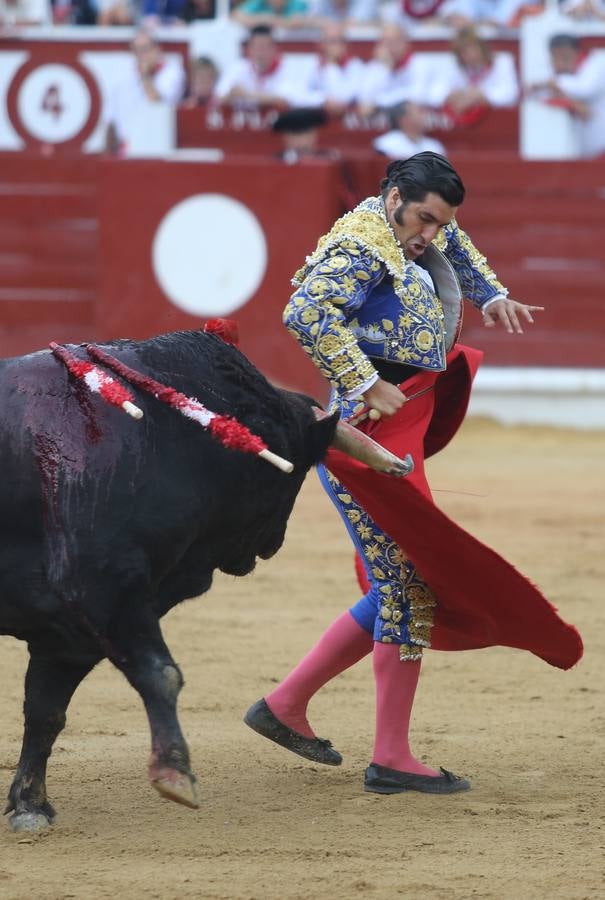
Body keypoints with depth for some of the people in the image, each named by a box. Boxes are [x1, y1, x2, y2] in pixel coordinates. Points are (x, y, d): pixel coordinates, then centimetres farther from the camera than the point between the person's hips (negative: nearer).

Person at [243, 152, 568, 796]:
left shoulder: (417, 232, 15)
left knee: (398, 590, 15)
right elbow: (305, 314, -31)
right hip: (367, 431, -11)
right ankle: (391, 759, -7)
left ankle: (286, 705, 21)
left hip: (402, 438, 11)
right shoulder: (361, 247, -15)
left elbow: (454, 247, 41)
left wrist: (492, 296, 30)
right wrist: (369, 385, -29)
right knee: (408, 586, -10)